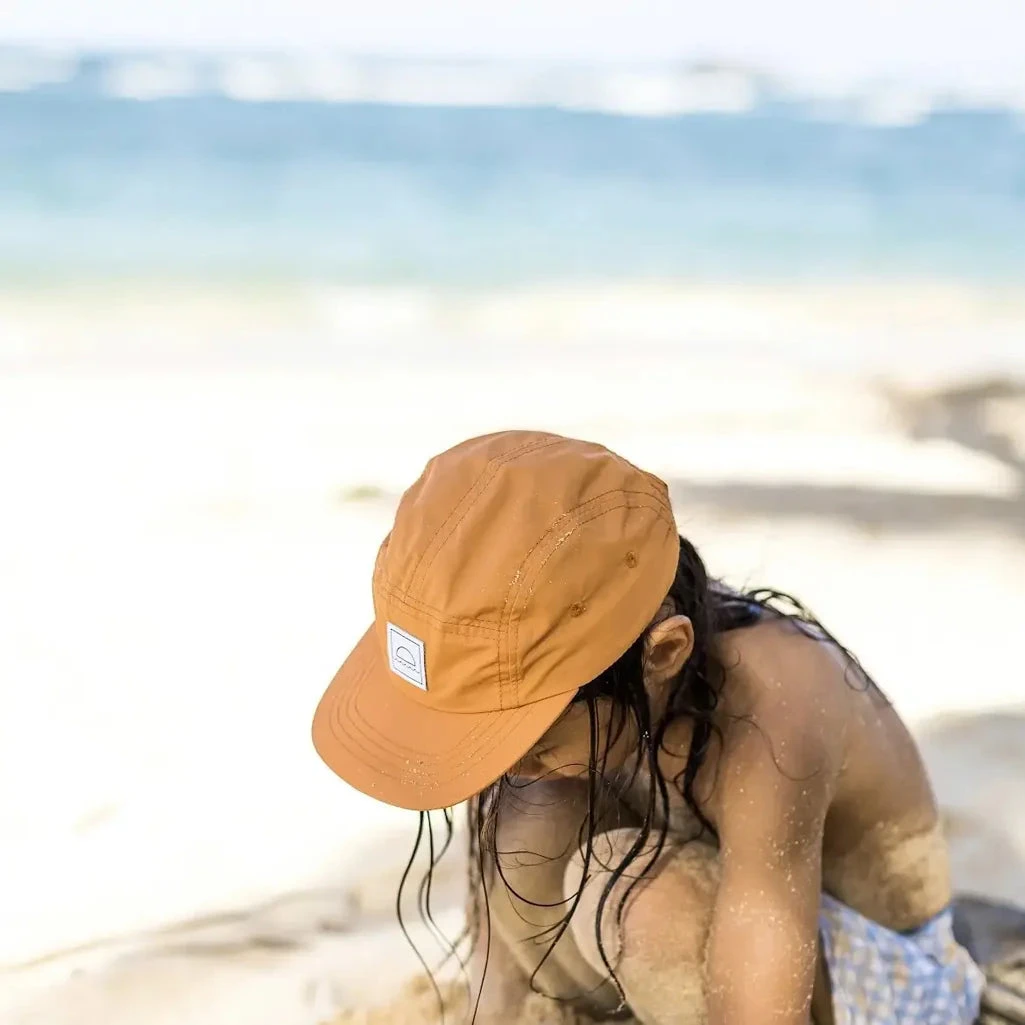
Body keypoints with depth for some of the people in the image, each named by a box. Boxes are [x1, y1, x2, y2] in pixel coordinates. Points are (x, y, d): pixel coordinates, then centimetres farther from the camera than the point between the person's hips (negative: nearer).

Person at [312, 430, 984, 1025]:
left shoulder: (766, 729, -38)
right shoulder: (556, 652, -20)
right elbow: (503, 886, -5)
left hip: (875, 971, -4)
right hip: (718, 900, 5)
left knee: (631, 889, -33)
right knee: (528, 817, -24)